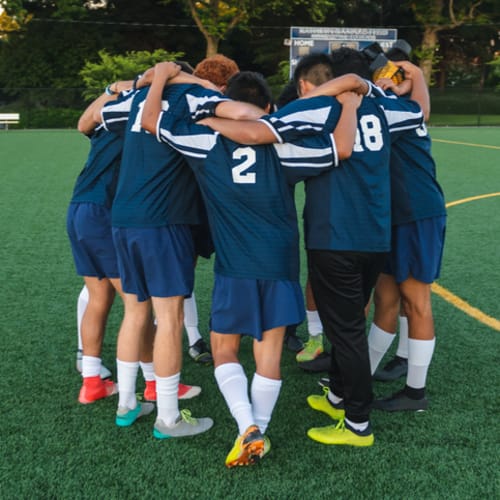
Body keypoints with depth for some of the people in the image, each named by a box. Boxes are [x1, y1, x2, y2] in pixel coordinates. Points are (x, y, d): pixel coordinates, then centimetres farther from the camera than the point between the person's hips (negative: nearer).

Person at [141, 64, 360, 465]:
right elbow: (342, 148, -10)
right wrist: (349, 102, 4)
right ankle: (260, 430, 15)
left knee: (224, 350, 11)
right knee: (269, 350, 8)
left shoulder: (208, 141, -2)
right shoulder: (281, 145, -3)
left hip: (234, 266, -1)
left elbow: (151, 120, 3)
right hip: (280, 262, 1)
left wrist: (160, 77, 17)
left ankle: (248, 428, -5)